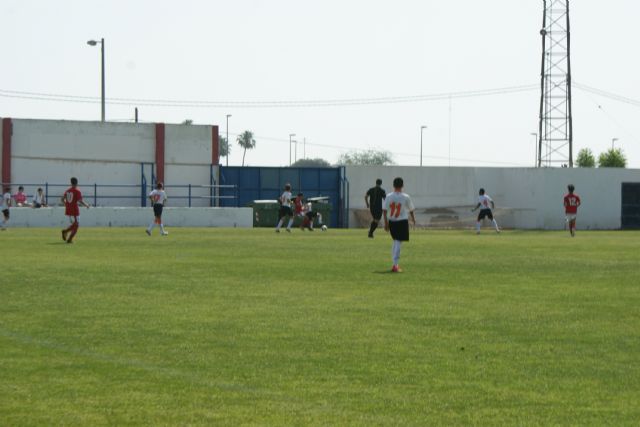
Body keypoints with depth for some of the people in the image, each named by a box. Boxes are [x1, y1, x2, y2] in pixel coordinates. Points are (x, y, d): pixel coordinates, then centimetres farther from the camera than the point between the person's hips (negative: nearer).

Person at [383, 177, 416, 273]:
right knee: (398, 242, -2)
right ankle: (395, 264, -12)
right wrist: (413, 219, 24)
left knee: (395, 241, 20)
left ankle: (395, 263, 24)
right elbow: (411, 210, 5)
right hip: (402, 222, -3)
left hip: (391, 222, 3)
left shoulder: (388, 197, -3)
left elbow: (384, 210, -6)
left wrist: (386, 223, 1)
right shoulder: (406, 197, -7)